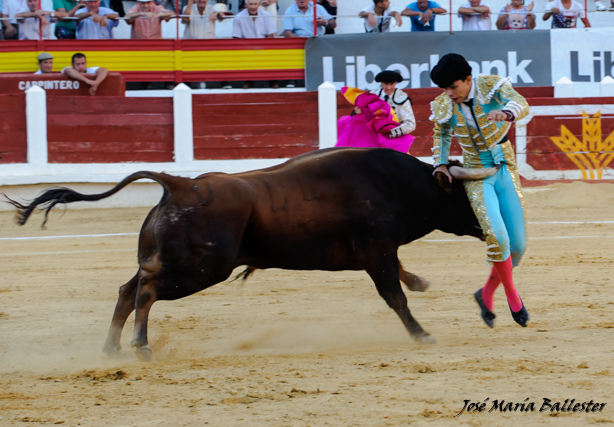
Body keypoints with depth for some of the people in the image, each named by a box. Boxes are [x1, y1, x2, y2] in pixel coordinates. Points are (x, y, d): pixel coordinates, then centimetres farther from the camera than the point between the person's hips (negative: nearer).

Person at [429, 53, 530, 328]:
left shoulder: (492, 86, -12)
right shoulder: (443, 107, -6)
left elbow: (521, 104, -29)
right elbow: (441, 135, 14)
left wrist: (505, 113, -51)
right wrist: (440, 164, 0)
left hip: (505, 170, 1)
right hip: (476, 174, -1)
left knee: (517, 244, 1)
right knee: (497, 237, -21)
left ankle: (487, 294, 23)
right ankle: (512, 294, 0)